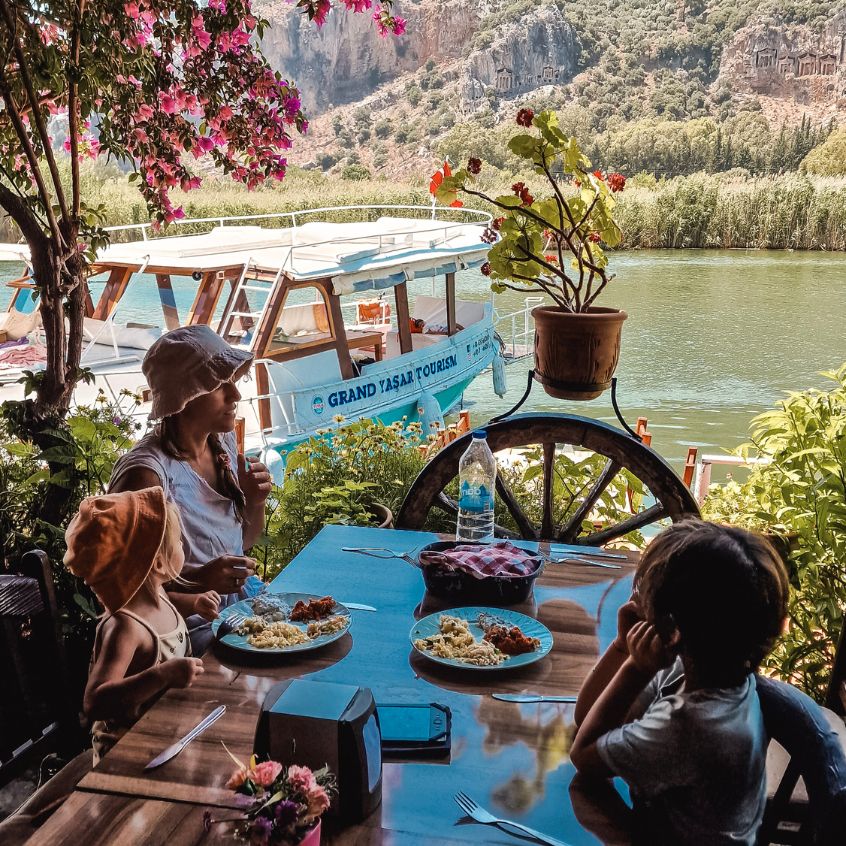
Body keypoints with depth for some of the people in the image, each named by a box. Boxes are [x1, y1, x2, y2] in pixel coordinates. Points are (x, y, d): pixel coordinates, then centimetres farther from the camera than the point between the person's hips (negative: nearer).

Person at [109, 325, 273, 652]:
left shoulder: (223, 442, 1)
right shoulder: (147, 472, -22)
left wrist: (254, 502, -6)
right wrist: (198, 581, -31)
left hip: (239, 608, 7)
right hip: (187, 633, -7)